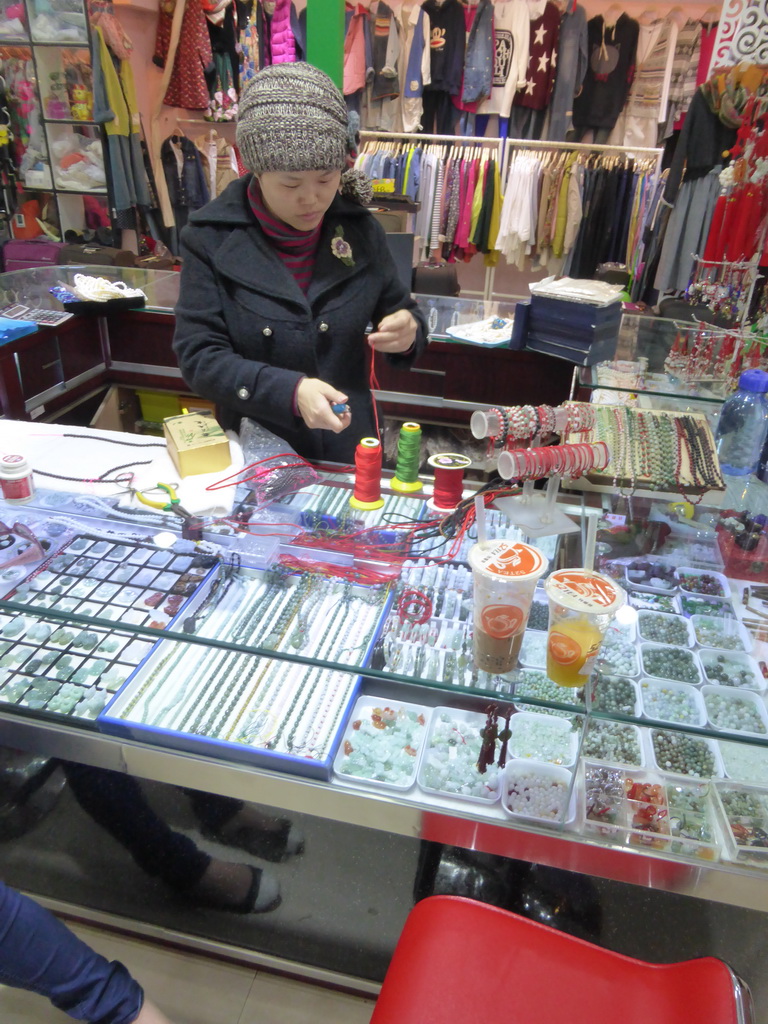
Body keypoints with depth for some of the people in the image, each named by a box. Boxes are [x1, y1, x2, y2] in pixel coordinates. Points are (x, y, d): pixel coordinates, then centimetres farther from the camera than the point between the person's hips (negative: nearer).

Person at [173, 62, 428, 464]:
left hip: (349, 452, 2)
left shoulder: (360, 229, -4)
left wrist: (407, 332, -17)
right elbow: (198, 356, -14)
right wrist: (290, 392, -29)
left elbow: (400, 312, 8)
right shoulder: (211, 237, -10)